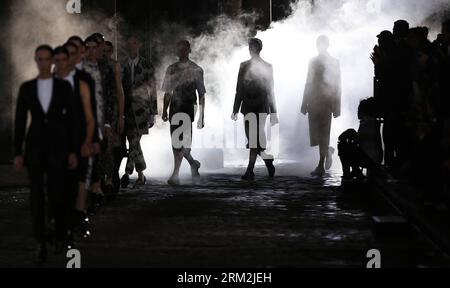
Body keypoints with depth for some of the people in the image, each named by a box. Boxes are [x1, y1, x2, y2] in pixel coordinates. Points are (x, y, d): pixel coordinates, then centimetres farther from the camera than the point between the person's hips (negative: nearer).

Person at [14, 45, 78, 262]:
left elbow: (71, 119, 1)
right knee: (37, 195, -4)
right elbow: (20, 122, 2)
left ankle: (59, 235, 27)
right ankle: (41, 244, 4)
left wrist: (73, 152, -3)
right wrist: (17, 153, -2)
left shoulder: (64, 86, 1)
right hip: (34, 146, 1)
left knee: (56, 194, -1)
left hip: (57, 146, -1)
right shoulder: (26, 88, 2)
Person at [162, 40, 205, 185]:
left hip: (188, 107, -5)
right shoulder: (171, 69, 14)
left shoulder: (196, 70, 3)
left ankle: (176, 174, -17)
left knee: (179, 140, -16)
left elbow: (201, 94, 4)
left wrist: (202, 116, 1)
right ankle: (193, 163, 31)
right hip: (174, 107, 5)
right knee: (175, 142, 7)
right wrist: (165, 110, 8)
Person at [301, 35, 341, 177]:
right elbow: (309, 83, 16)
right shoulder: (313, 61, 15)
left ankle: (321, 166, -5)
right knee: (315, 133, 2)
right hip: (313, 101, 4)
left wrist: (337, 106, -4)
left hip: (326, 101, -4)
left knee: (322, 134, -8)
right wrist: (305, 103, 11)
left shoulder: (334, 62, 3)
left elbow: (337, 85, 1)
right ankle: (328, 151, 31)